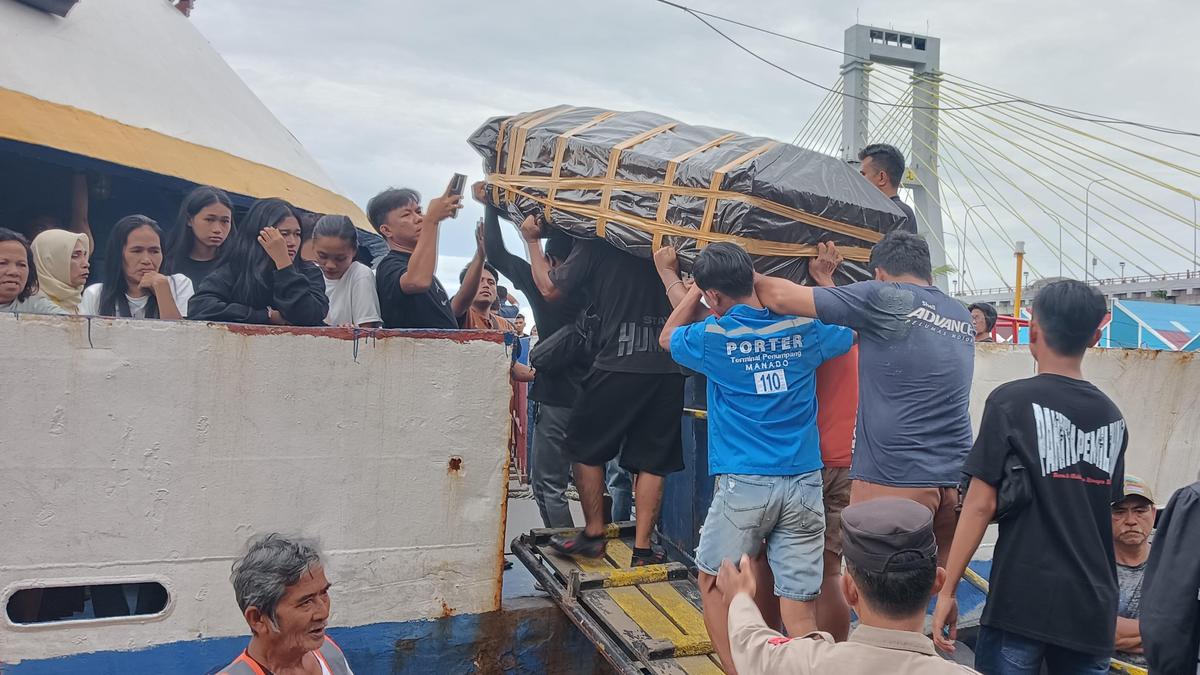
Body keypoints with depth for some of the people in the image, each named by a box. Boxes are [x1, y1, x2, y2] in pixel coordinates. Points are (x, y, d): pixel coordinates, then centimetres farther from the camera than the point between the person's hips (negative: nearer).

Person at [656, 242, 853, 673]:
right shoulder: (804, 329, 3)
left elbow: (667, 337, 19)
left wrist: (695, 289, 21)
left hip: (744, 484, -3)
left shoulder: (713, 336, -4)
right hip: (804, 481, 3)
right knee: (799, 602, 5)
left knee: (714, 583, 16)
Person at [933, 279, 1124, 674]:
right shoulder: (1112, 415, 7)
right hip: (1094, 606, 5)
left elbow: (981, 504, -11)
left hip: (1024, 600, -5)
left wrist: (947, 591, -7)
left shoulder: (1011, 401, -8)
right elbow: (1108, 503, 17)